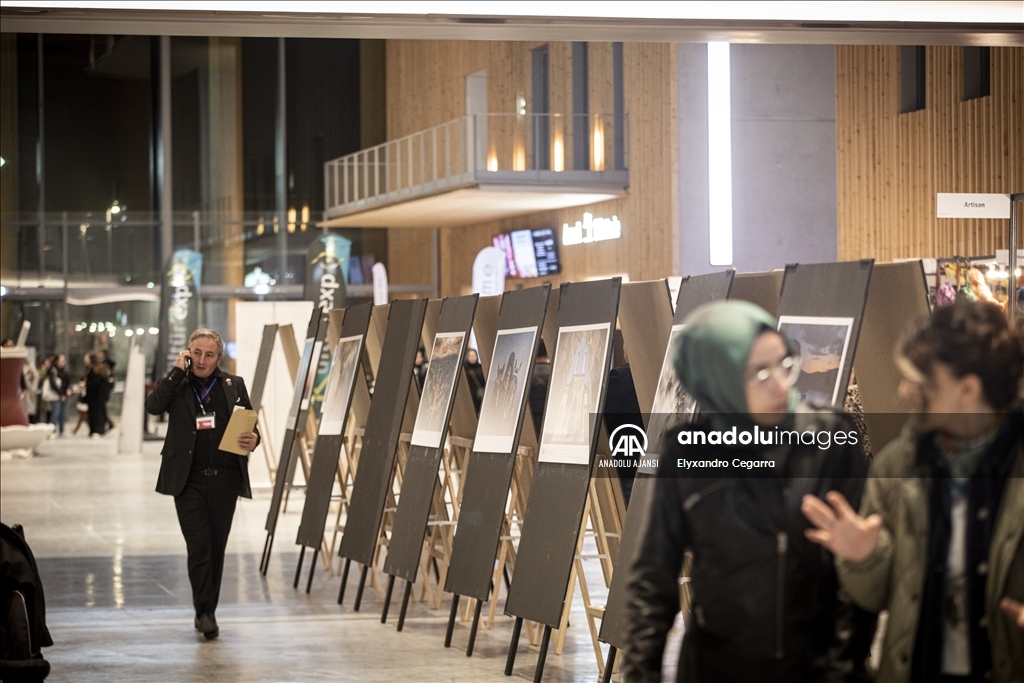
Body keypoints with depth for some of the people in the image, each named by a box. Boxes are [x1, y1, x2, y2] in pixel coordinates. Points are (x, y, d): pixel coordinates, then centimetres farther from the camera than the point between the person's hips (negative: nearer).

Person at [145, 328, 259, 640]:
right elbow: (152, 405, -14)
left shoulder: (234, 385, 10)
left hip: (225, 478, 2)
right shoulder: (177, 385, 5)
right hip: (189, 480, -2)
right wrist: (177, 371, -11)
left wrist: (253, 439, -11)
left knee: (216, 547, 8)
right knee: (199, 546, -10)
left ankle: (207, 610, 19)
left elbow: (250, 426, 12)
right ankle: (204, 611, -4)